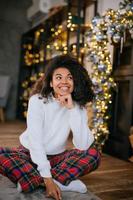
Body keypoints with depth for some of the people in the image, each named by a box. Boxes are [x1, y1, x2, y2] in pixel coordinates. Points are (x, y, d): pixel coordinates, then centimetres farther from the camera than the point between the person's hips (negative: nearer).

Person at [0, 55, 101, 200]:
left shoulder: (78, 107, -7)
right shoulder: (37, 100, -16)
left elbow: (83, 145, -20)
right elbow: (35, 141, -22)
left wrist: (72, 109, -27)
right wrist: (47, 178, -29)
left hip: (57, 158, 3)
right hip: (30, 154, -2)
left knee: (93, 154, -21)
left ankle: (33, 180, -25)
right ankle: (63, 181, -27)